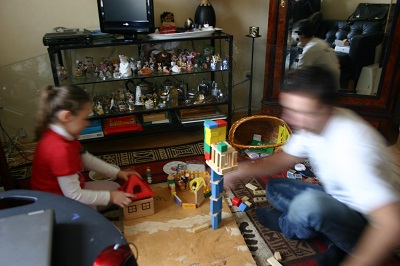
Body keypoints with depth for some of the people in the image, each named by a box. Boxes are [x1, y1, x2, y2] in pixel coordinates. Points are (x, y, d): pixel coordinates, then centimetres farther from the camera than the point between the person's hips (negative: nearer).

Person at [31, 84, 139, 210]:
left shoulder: (64, 135, -4)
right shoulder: (60, 150, -34)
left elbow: (88, 159, 8)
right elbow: (74, 196, -29)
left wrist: (118, 173, 7)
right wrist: (110, 197, -19)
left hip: (70, 191, 9)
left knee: (114, 188, 16)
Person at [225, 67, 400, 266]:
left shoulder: (350, 147, -36)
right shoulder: (312, 124, -11)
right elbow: (284, 159, 3)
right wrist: (242, 170, -9)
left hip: (371, 223, -7)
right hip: (341, 201, 8)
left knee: (311, 203, -35)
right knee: (274, 188, 7)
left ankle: (286, 225, 3)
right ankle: (339, 243, -1)